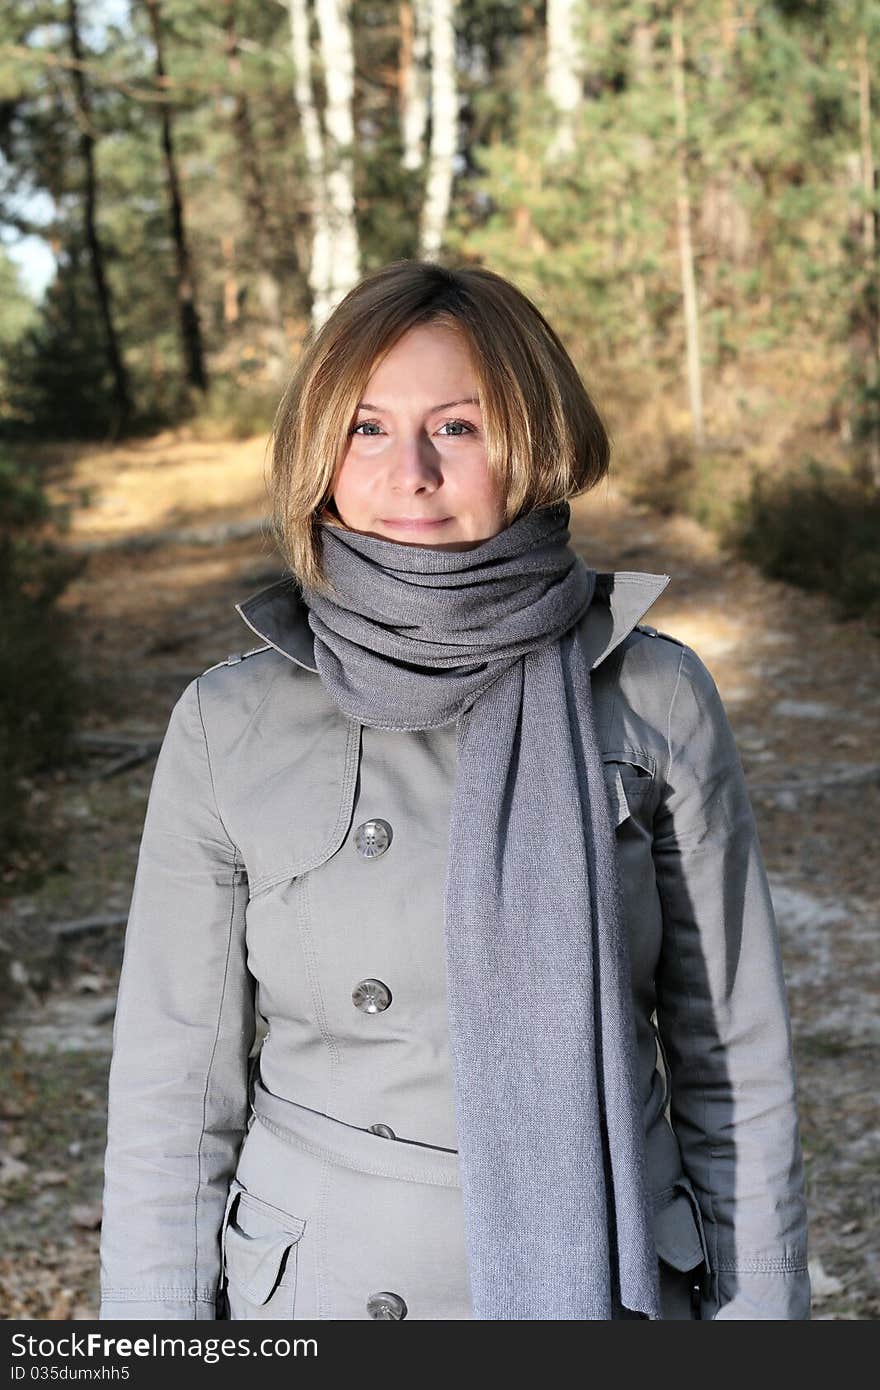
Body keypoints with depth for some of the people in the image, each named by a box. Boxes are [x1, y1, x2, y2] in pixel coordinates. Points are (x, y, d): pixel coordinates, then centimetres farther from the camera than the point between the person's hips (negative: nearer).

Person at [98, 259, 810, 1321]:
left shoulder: (653, 698, -7)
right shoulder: (230, 726, -7)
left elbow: (732, 1058, -1)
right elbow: (176, 1089, -3)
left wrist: (758, 1307, -1)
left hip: (610, 1281, 0)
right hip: (318, 1292, 0)